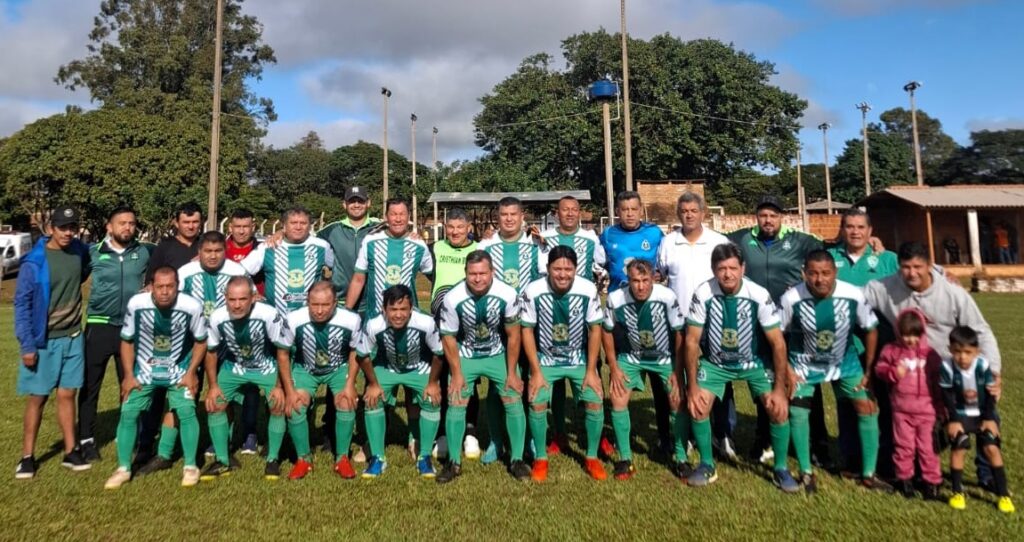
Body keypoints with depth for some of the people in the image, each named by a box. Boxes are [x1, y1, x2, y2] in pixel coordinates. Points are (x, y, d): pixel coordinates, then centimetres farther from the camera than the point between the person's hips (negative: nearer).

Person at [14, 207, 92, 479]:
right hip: (43, 341, -3)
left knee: (67, 395, 10)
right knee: (37, 398, 5)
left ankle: (71, 452, 19)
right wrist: (27, 345, -14)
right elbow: (21, 304, -11)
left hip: (73, 338, 3)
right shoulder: (34, 262, -13)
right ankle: (27, 457, 19)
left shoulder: (80, 251, -1)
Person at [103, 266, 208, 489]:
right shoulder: (137, 304, -20)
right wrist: (128, 375, -6)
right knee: (128, 413, -4)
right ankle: (123, 469, 15)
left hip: (179, 369, -1)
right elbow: (127, 340, -3)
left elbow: (200, 341, -6)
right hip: (144, 370, 2)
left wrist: (191, 373, -11)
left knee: (186, 411, -14)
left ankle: (190, 466, 3)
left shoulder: (192, 306, -23)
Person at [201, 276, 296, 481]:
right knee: (214, 404, -6)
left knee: (279, 405, -18)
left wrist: (281, 386, -16)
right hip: (233, 366, 3)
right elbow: (211, 352, -3)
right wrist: (213, 385, -3)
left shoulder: (270, 315, -34)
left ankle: (273, 459, 4)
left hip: (267, 366, -3)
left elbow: (282, 353, -19)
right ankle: (223, 461, 12)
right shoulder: (217, 318, -24)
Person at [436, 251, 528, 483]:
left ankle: (517, 460, 11)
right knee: (455, 405, -5)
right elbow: (448, 338, -11)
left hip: (498, 355, 0)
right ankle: (454, 462, 12)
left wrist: (511, 373, -8)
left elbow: (513, 335, -12)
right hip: (465, 356, 0)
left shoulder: (508, 295, -25)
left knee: (514, 402, -5)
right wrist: (457, 375, -8)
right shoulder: (453, 298, -26)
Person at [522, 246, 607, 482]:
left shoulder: (588, 290, -20)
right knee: (537, 403, -16)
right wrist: (536, 372, -12)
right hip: (545, 360, -1)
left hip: (579, 359, 1)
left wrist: (591, 370, -8)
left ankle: (592, 457, 12)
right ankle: (541, 459, 7)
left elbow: (595, 329, -8)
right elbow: (527, 330, -11)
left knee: (595, 401, -11)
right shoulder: (533, 291, -22)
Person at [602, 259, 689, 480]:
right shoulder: (615, 299, -24)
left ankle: (681, 459, 11)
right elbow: (607, 332, -5)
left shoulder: (667, 297, -27)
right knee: (618, 400, -10)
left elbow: (679, 333, -13)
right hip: (631, 356, 1)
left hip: (665, 356, -1)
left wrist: (678, 371, -11)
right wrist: (614, 368, -6)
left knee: (679, 401, -10)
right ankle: (625, 459, 6)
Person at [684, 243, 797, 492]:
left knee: (779, 408, -13)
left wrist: (779, 387, -18)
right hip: (715, 362, 0)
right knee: (697, 406, -15)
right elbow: (692, 341, -15)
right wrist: (692, 386, -16)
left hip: (753, 361, 0)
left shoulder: (759, 295, -23)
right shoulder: (703, 294, -23)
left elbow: (777, 342, -15)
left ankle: (780, 469, 11)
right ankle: (707, 465, 8)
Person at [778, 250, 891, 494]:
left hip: (845, 361, 2)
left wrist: (868, 370, -3)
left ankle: (868, 474, 15)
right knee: (797, 412, -11)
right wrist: (786, 370, -12)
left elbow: (870, 330, -6)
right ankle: (806, 472, 9)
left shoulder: (854, 295, -24)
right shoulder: (791, 298, -28)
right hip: (805, 363, -2)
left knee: (868, 408, -2)